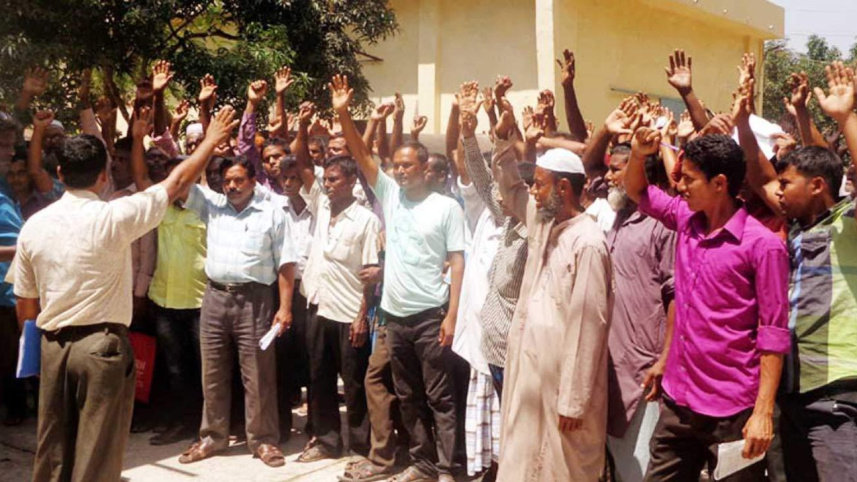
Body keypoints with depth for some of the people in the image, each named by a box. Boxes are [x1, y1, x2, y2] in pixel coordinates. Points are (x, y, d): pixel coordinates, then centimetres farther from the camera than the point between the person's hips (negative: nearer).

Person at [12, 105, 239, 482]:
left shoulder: (34, 225, 0)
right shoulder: (114, 217, -14)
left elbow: (25, 304, 6)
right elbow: (178, 182, -4)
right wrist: (211, 141, 8)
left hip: (53, 346, 5)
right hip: (102, 344, -5)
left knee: (52, 450, 16)